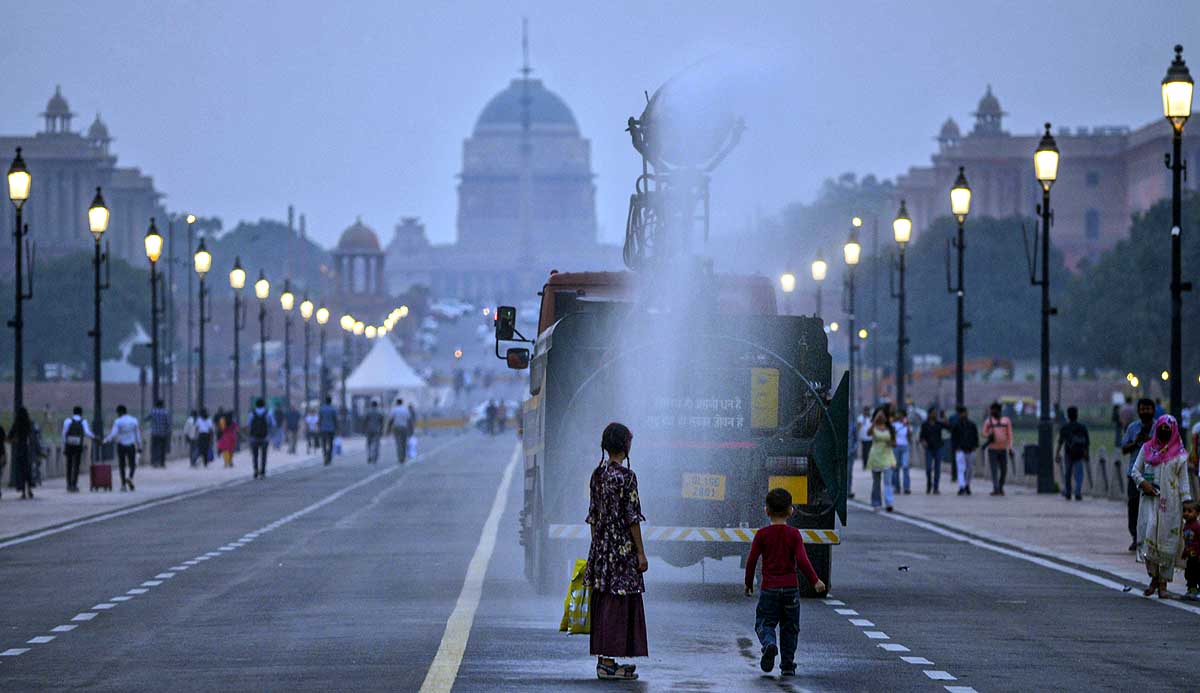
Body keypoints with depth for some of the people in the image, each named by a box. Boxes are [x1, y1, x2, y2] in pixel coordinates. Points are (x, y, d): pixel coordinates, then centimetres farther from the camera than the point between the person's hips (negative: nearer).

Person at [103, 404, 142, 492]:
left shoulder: (118, 422, -7)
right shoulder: (134, 420, 1)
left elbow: (113, 434, -15)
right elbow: (137, 434, 4)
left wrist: (105, 440, -3)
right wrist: (139, 446, 10)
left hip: (121, 445, -1)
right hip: (131, 445, 1)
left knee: (122, 466, 11)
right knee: (132, 465, 10)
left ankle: (123, 485, 8)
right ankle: (130, 477, -19)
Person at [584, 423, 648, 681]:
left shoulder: (597, 475, 8)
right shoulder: (626, 476, -14)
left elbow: (593, 516, 13)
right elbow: (632, 517, -15)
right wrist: (641, 553, -10)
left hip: (600, 546, 8)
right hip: (622, 545, -8)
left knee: (603, 601, 11)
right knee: (619, 601, -4)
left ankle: (603, 659, 14)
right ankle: (609, 662, -4)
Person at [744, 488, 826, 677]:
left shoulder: (762, 534, -3)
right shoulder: (794, 534, -3)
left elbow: (751, 561, -2)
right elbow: (802, 560, -11)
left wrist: (748, 584, 11)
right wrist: (815, 581, -2)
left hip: (769, 588, -1)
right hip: (791, 587, 1)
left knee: (764, 623, 5)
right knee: (789, 627, 12)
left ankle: (769, 644, -26)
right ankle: (788, 665, 11)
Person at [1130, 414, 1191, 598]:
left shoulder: (1179, 454, 7)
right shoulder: (1147, 448, 11)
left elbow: (1183, 480, 5)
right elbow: (1135, 471, 12)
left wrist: (1187, 501, -3)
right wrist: (1143, 483, -8)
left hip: (1170, 502, -1)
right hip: (1149, 500, 1)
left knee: (1167, 540, -3)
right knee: (1148, 535, -12)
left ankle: (1163, 583, 2)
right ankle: (1154, 577, 1)